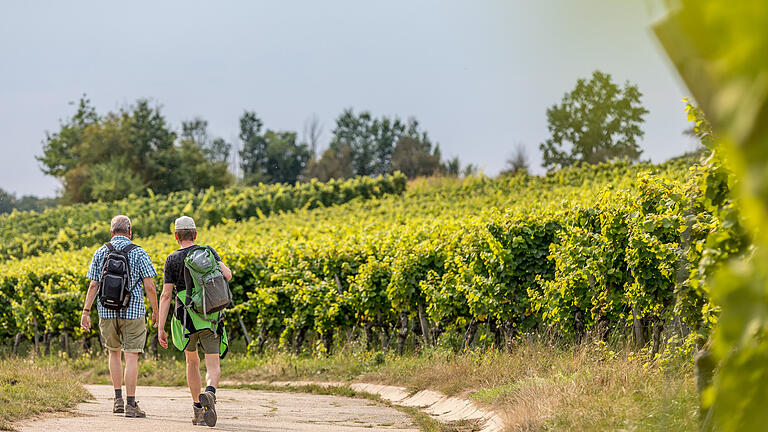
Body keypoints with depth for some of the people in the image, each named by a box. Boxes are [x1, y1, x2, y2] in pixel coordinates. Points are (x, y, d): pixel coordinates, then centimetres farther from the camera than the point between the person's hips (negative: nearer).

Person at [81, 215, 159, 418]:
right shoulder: (138, 253, -4)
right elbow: (149, 286, -7)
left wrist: (86, 312, 4)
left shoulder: (100, 253, 3)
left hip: (108, 311, 3)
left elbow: (93, 285, 0)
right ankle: (130, 404, -6)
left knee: (114, 352, 20)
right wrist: (155, 311, 4)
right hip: (133, 311, -3)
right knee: (131, 357, -2)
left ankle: (118, 399, 16)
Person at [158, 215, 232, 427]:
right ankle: (210, 392, -37)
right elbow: (227, 275, -9)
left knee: (192, 362, 21)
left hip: (186, 319, 0)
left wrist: (161, 328, -5)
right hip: (210, 319, 0)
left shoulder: (172, 260, 0)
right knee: (213, 365, -5)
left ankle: (197, 407, 19)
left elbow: (166, 295, -6)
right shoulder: (208, 251, 3)